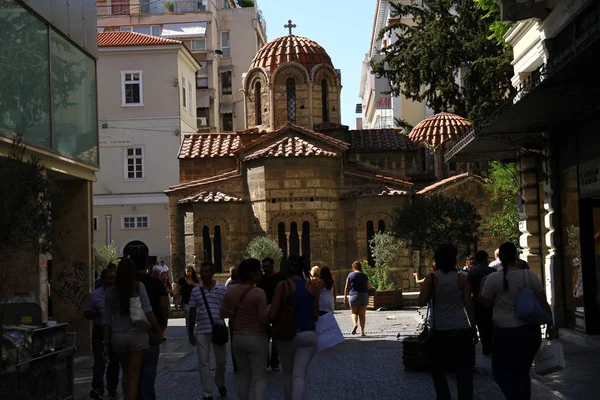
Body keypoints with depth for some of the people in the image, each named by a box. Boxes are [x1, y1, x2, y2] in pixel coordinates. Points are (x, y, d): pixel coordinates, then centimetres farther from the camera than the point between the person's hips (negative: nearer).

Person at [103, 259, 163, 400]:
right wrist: (158, 330, -4)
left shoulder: (111, 292, 4)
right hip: (137, 334, -3)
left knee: (126, 373, 19)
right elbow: (147, 311, -13)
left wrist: (106, 343, 9)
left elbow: (107, 320, 5)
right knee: (134, 375, 2)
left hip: (117, 336, 3)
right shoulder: (138, 287, -5)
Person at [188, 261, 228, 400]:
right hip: (201, 331, 1)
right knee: (203, 363, 2)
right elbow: (192, 313, 7)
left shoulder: (222, 289, -1)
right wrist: (190, 333, 7)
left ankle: (220, 384, 38)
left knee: (221, 361, 10)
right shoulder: (195, 291, 3)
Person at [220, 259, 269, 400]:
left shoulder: (231, 290, 0)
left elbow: (223, 313, 6)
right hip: (257, 338, -5)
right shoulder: (258, 293, -18)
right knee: (259, 377, 0)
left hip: (237, 337, 5)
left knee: (243, 375, 17)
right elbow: (265, 318, -17)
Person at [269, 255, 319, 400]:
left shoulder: (283, 285, -7)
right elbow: (315, 316, 9)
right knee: (300, 374, -5)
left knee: (287, 374, 16)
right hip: (308, 335, 1)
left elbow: (272, 315, -11)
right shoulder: (312, 287, 3)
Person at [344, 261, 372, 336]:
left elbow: (347, 287, -1)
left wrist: (345, 297, 5)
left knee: (354, 312, 11)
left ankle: (355, 324, -17)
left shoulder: (350, 275, -1)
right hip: (364, 295, 1)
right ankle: (362, 331, 2)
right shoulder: (364, 275, 3)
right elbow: (369, 286, 7)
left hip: (354, 296, -1)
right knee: (362, 314, 4)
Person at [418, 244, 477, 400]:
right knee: (464, 371, 5)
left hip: (441, 330, 0)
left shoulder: (432, 278, -3)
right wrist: (474, 330, 8)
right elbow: (469, 306, 0)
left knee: (438, 369, 14)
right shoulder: (461, 278, -1)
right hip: (462, 329, 1)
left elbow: (421, 302, -6)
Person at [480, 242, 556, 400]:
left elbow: (484, 302, 3)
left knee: (501, 370, 12)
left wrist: (483, 285, 18)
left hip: (506, 333, -4)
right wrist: (550, 326, 11)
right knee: (522, 372, 18)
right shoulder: (530, 275, -1)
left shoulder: (493, 278, -9)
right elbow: (544, 303, 2)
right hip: (531, 331, 4)